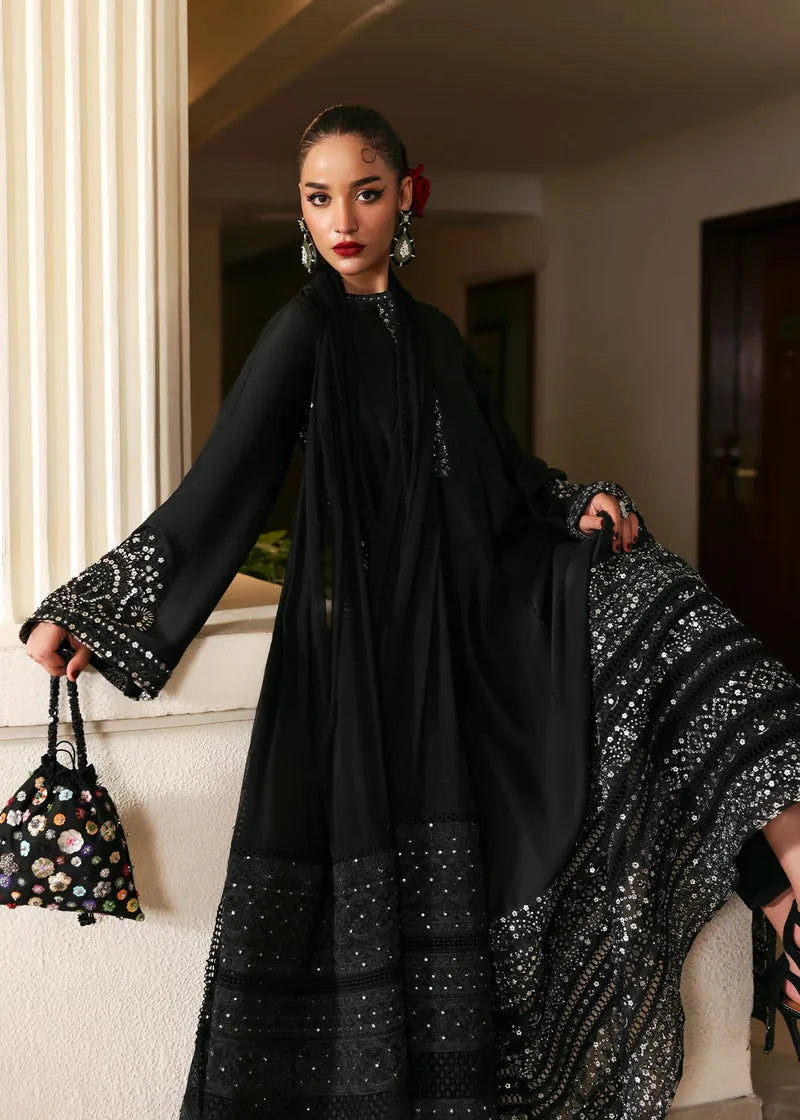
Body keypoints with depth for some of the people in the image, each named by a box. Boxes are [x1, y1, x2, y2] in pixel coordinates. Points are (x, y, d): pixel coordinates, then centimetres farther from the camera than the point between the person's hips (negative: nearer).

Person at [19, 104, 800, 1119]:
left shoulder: (432, 334, 14)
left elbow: (503, 469, 21)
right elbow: (218, 491, -8)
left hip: (461, 625, 6)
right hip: (360, 636, -6)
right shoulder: (307, 330, -4)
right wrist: (82, 607, -14)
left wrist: (577, 503, 1)